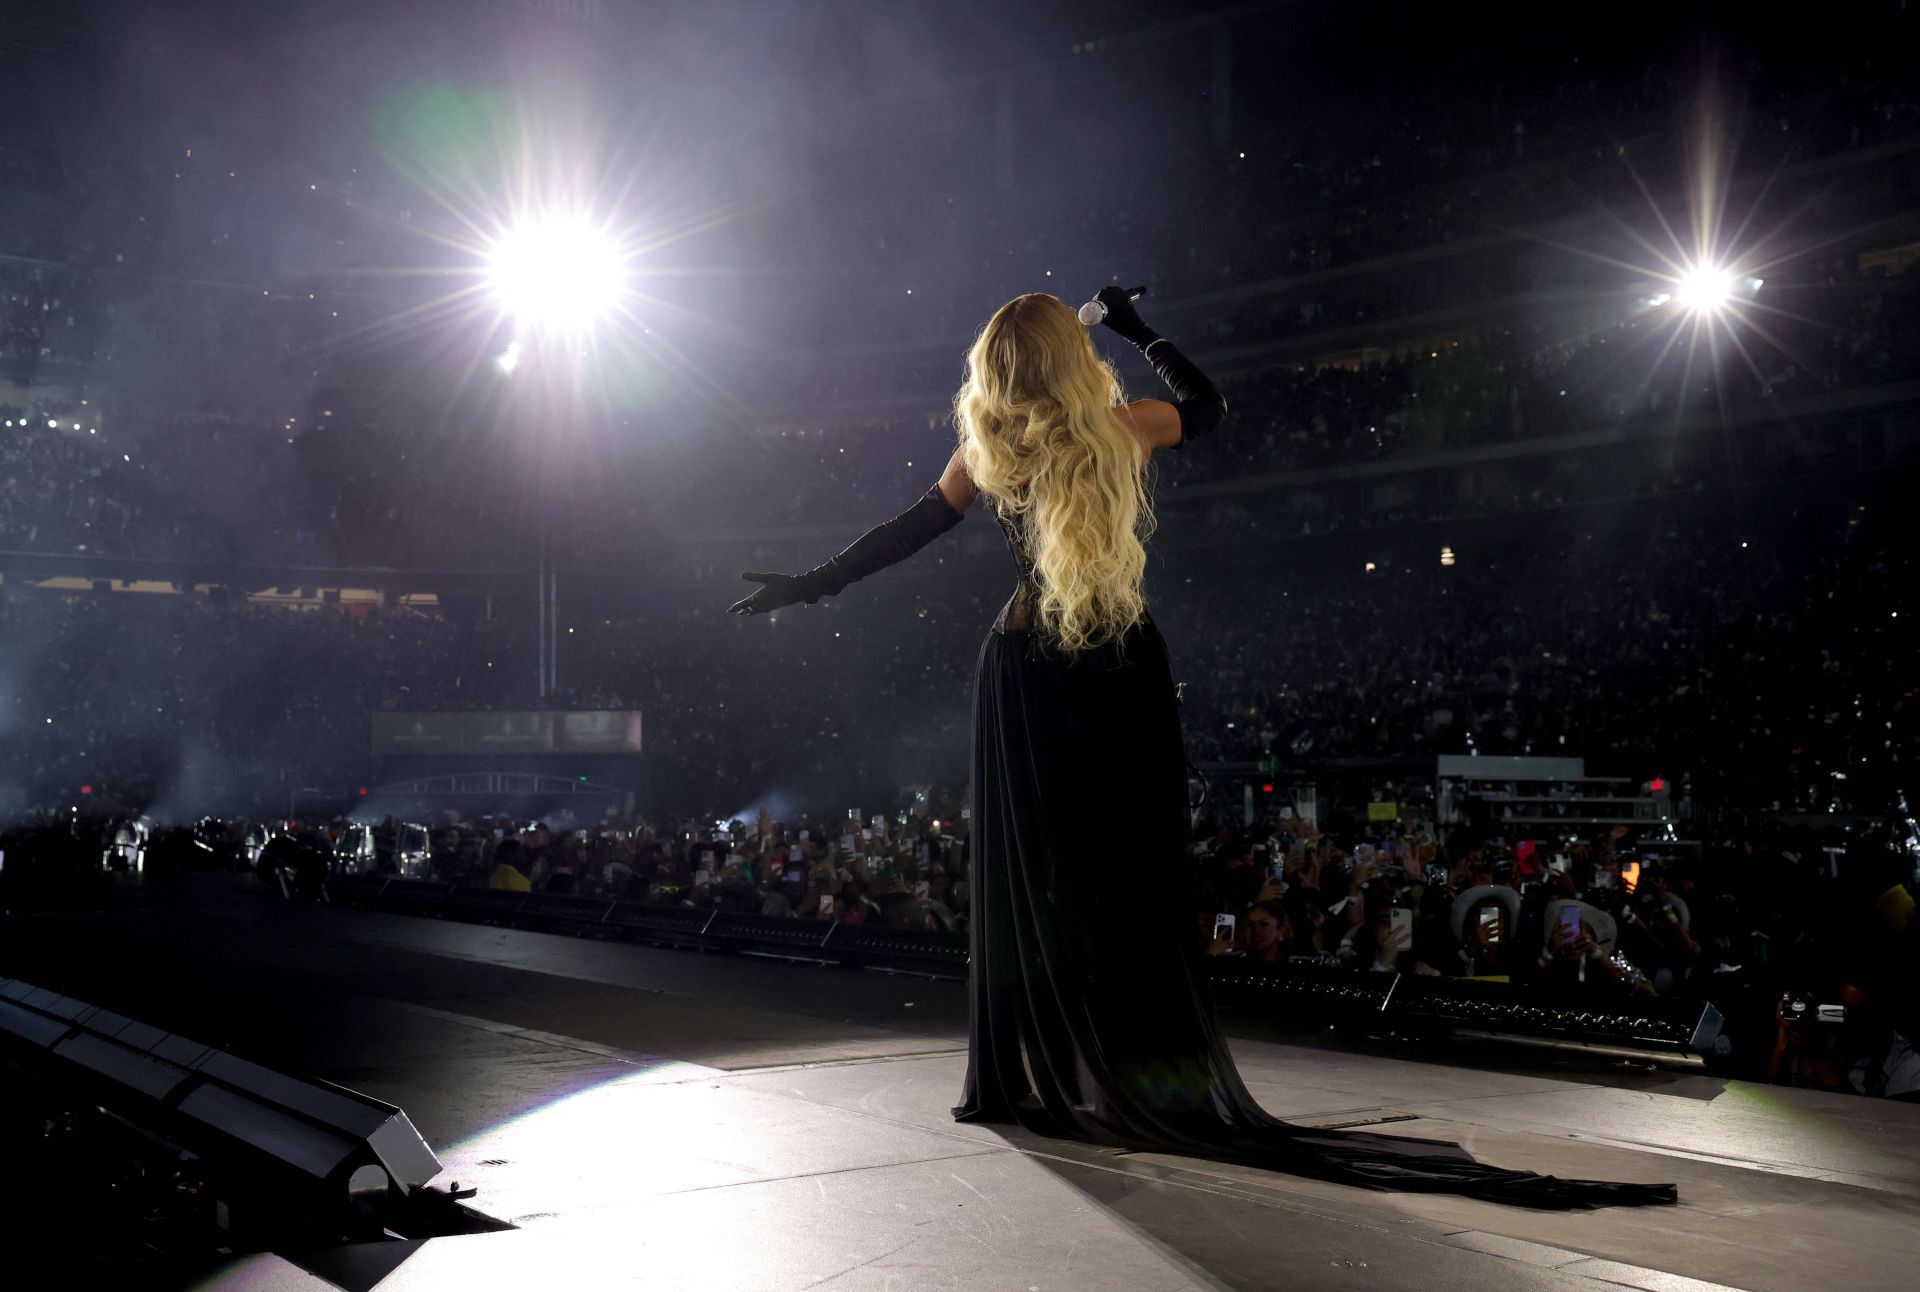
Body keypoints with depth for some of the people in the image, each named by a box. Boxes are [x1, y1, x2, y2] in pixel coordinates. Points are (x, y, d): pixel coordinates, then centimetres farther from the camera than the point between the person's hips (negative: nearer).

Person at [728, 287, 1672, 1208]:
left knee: (1033, 877, 5)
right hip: (1127, 669, 1)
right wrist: (1137, 331, 31)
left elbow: (915, 527, 1)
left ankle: (1029, 1081, 10)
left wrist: (810, 586, 9)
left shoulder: (988, 451, -1)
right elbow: (1205, 405, 21)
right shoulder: (1128, 428, 2)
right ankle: (1154, 1080, 11)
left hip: (1028, 669, -1)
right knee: (1133, 874, 6)